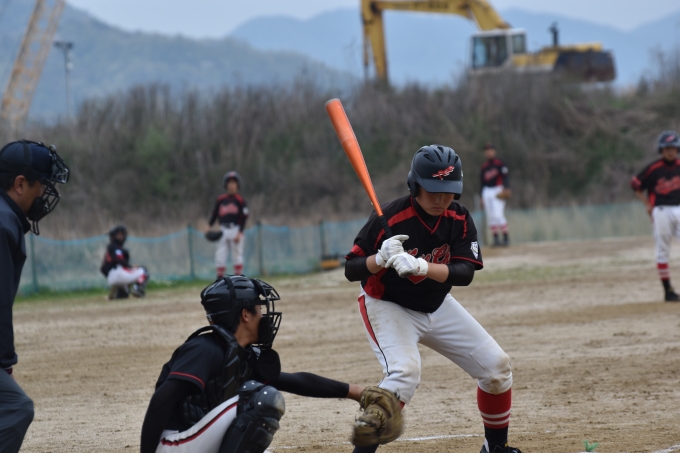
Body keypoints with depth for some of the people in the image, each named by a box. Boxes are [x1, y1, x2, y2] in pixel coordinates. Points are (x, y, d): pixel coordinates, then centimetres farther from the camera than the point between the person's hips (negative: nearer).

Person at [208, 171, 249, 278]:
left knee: (237, 255, 0)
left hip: (236, 230, -4)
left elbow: (244, 218, -5)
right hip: (223, 231, 4)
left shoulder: (240, 200, -2)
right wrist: (209, 226, -4)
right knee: (220, 256, 0)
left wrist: (239, 233, -12)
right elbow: (215, 214, 11)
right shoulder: (220, 199, 10)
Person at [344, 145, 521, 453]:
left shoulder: (459, 220, -12)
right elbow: (351, 270, -21)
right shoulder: (391, 218, -25)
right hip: (388, 308, -6)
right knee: (404, 372, -31)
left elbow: (464, 273, -24)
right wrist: (381, 258, -42)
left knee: (496, 366, 3)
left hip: (437, 308, 6)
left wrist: (421, 267, -40)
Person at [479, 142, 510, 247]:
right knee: (490, 217, 1)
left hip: (497, 190, -6)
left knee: (498, 215, -15)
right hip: (487, 191, 6)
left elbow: (505, 178, -7)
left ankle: (506, 238, -10)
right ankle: (495, 238, 5)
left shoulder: (500, 164, -1)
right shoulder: (484, 166, 14)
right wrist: (482, 197, 15)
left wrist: (506, 189, -21)